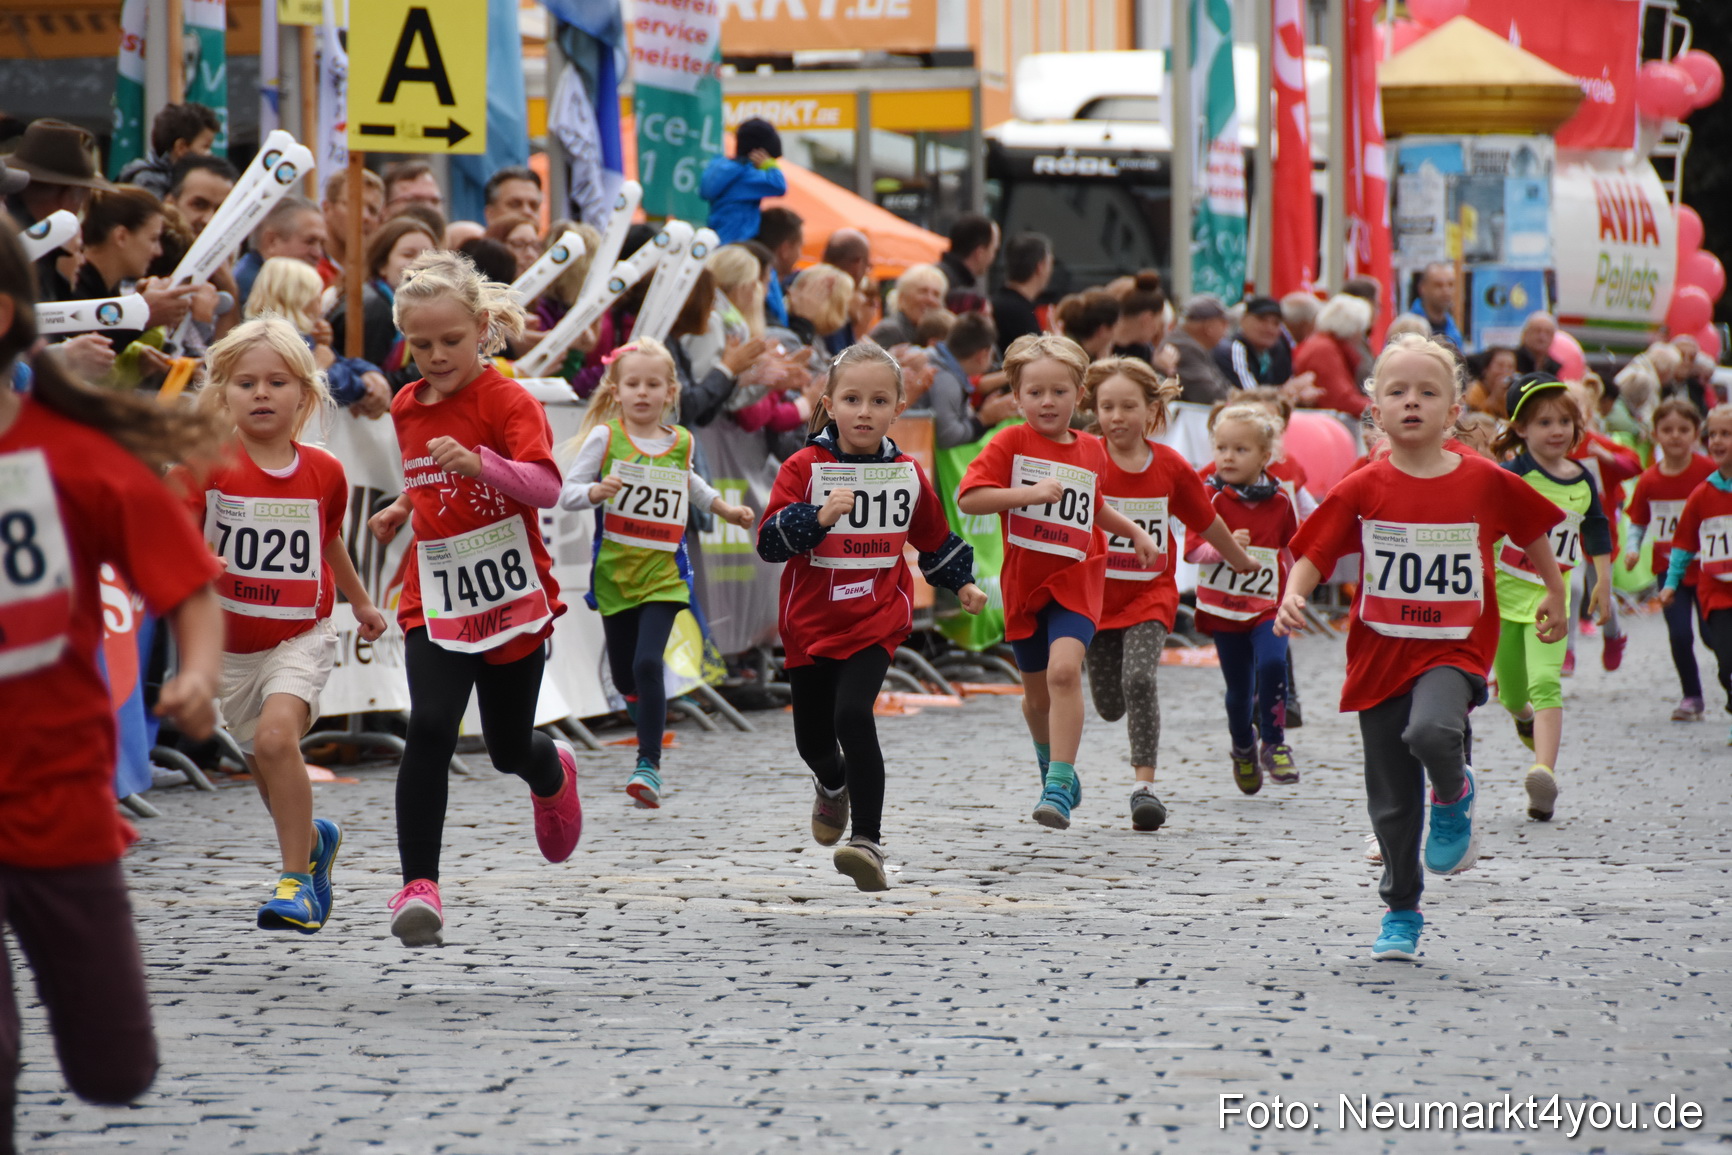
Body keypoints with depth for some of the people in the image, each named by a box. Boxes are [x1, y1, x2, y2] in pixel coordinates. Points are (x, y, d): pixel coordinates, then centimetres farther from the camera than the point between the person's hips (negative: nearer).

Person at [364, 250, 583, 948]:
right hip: (435, 597, 3)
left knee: (509, 747, 12)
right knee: (430, 729, -18)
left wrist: (478, 463, -43)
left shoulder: (506, 400, -12)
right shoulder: (407, 408, 7)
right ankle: (419, 885, -18)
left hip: (513, 594, -3)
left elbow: (546, 487, -28)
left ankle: (553, 773, 51)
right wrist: (403, 509, 10)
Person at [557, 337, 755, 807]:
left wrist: (723, 508, 26)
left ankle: (650, 763, -13)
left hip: (663, 573, 0)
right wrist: (596, 491, -27)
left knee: (648, 663, -18)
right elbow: (566, 493, -8)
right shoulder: (604, 437, -5)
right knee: (623, 676, 9)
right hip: (614, 571, 0)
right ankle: (650, 728, 41)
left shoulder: (680, 442, 4)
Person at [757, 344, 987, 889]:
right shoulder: (804, 468, -8)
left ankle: (868, 840, -21)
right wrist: (818, 518, -29)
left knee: (853, 716, -23)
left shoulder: (908, 475, 2)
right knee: (812, 737, 12)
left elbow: (935, 537, 20)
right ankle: (833, 785, 50)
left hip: (876, 621, -1)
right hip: (810, 620, 1)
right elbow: (769, 541, -16)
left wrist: (962, 583, 21)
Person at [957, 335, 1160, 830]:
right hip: (1024, 582, 0)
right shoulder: (1010, 444, -6)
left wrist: (1135, 532, 21)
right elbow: (968, 498, -19)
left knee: (1064, 669, -24)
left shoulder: (1090, 451, 7)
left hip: (1075, 580, 0)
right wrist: (1030, 493, -26)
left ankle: (1059, 784, -23)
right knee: (1037, 694, 13)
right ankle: (1051, 761, 44)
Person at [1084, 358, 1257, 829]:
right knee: (1110, 706, 8)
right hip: (1098, 592, 1)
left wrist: (1241, 561, 24)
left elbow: (1206, 521, 12)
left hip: (1151, 592, -1)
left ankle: (1144, 785, -18)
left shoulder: (1171, 466, -4)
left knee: (1139, 679, -23)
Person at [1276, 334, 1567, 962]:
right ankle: (1401, 915, 27)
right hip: (1381, 652, 2)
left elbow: (1533, 531, 14)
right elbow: (1313, 554, -3)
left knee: (1430, 732, -34)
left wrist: (1554, 595, 21)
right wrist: (1293, 596, -22)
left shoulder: (1486, 482, -3)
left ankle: (1455, 795, 2)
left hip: (1454, 649, -2)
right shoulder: (1362, 490, -4)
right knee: (1391, 802, 8)